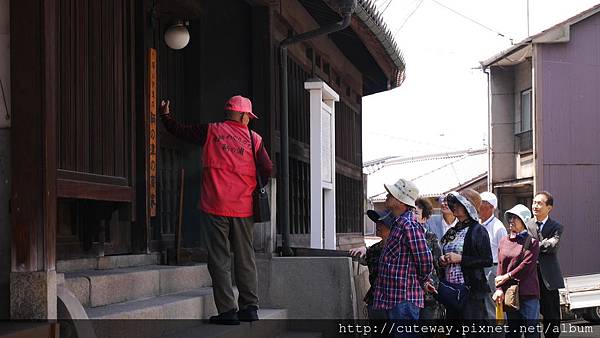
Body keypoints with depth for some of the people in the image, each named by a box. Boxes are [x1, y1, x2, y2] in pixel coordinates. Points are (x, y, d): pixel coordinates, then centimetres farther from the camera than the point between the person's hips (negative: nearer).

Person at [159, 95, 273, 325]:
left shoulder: (211, 131, 3)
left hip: (215, 206, -1)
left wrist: (165, 115, 29)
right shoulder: (254, 139, 6)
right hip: (243, 208, 2)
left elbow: (180, 131, 10)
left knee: (220, 258, 1)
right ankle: (249, 308, 12)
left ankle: (227, 310, -3)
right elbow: (268, 171, 2)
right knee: (245, 258, 11)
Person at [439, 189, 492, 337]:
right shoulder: (451, 232, 17)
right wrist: (442, 261, 5)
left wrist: (460, 258, -16)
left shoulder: (478, 231, -6)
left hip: (471, 291, -7)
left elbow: (487, 261, -12)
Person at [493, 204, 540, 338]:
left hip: (528, 293, -5)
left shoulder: (531, 242, -1)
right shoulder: (504, 241, 12)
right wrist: (499, 289, -5)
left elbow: (527, 265, -10)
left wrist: (507, 276, -8)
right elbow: (500, 267, 7)